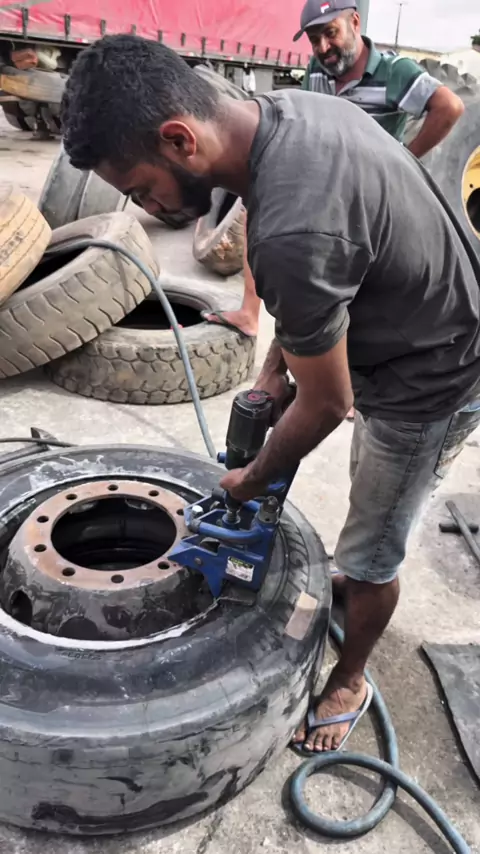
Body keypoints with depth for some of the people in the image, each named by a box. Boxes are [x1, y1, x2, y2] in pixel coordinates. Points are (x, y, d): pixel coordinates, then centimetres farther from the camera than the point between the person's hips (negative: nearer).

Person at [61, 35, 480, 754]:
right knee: (367, 496, 29)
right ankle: (356, 585, 56)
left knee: (370, 553, 9)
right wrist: (279, 356, 1)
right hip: (401, 338, 9)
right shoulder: (287, 105, -9)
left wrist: (252, 481, -7)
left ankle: (349, 681, 35)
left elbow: (325, 405, -25)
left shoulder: (290, 232, -39)